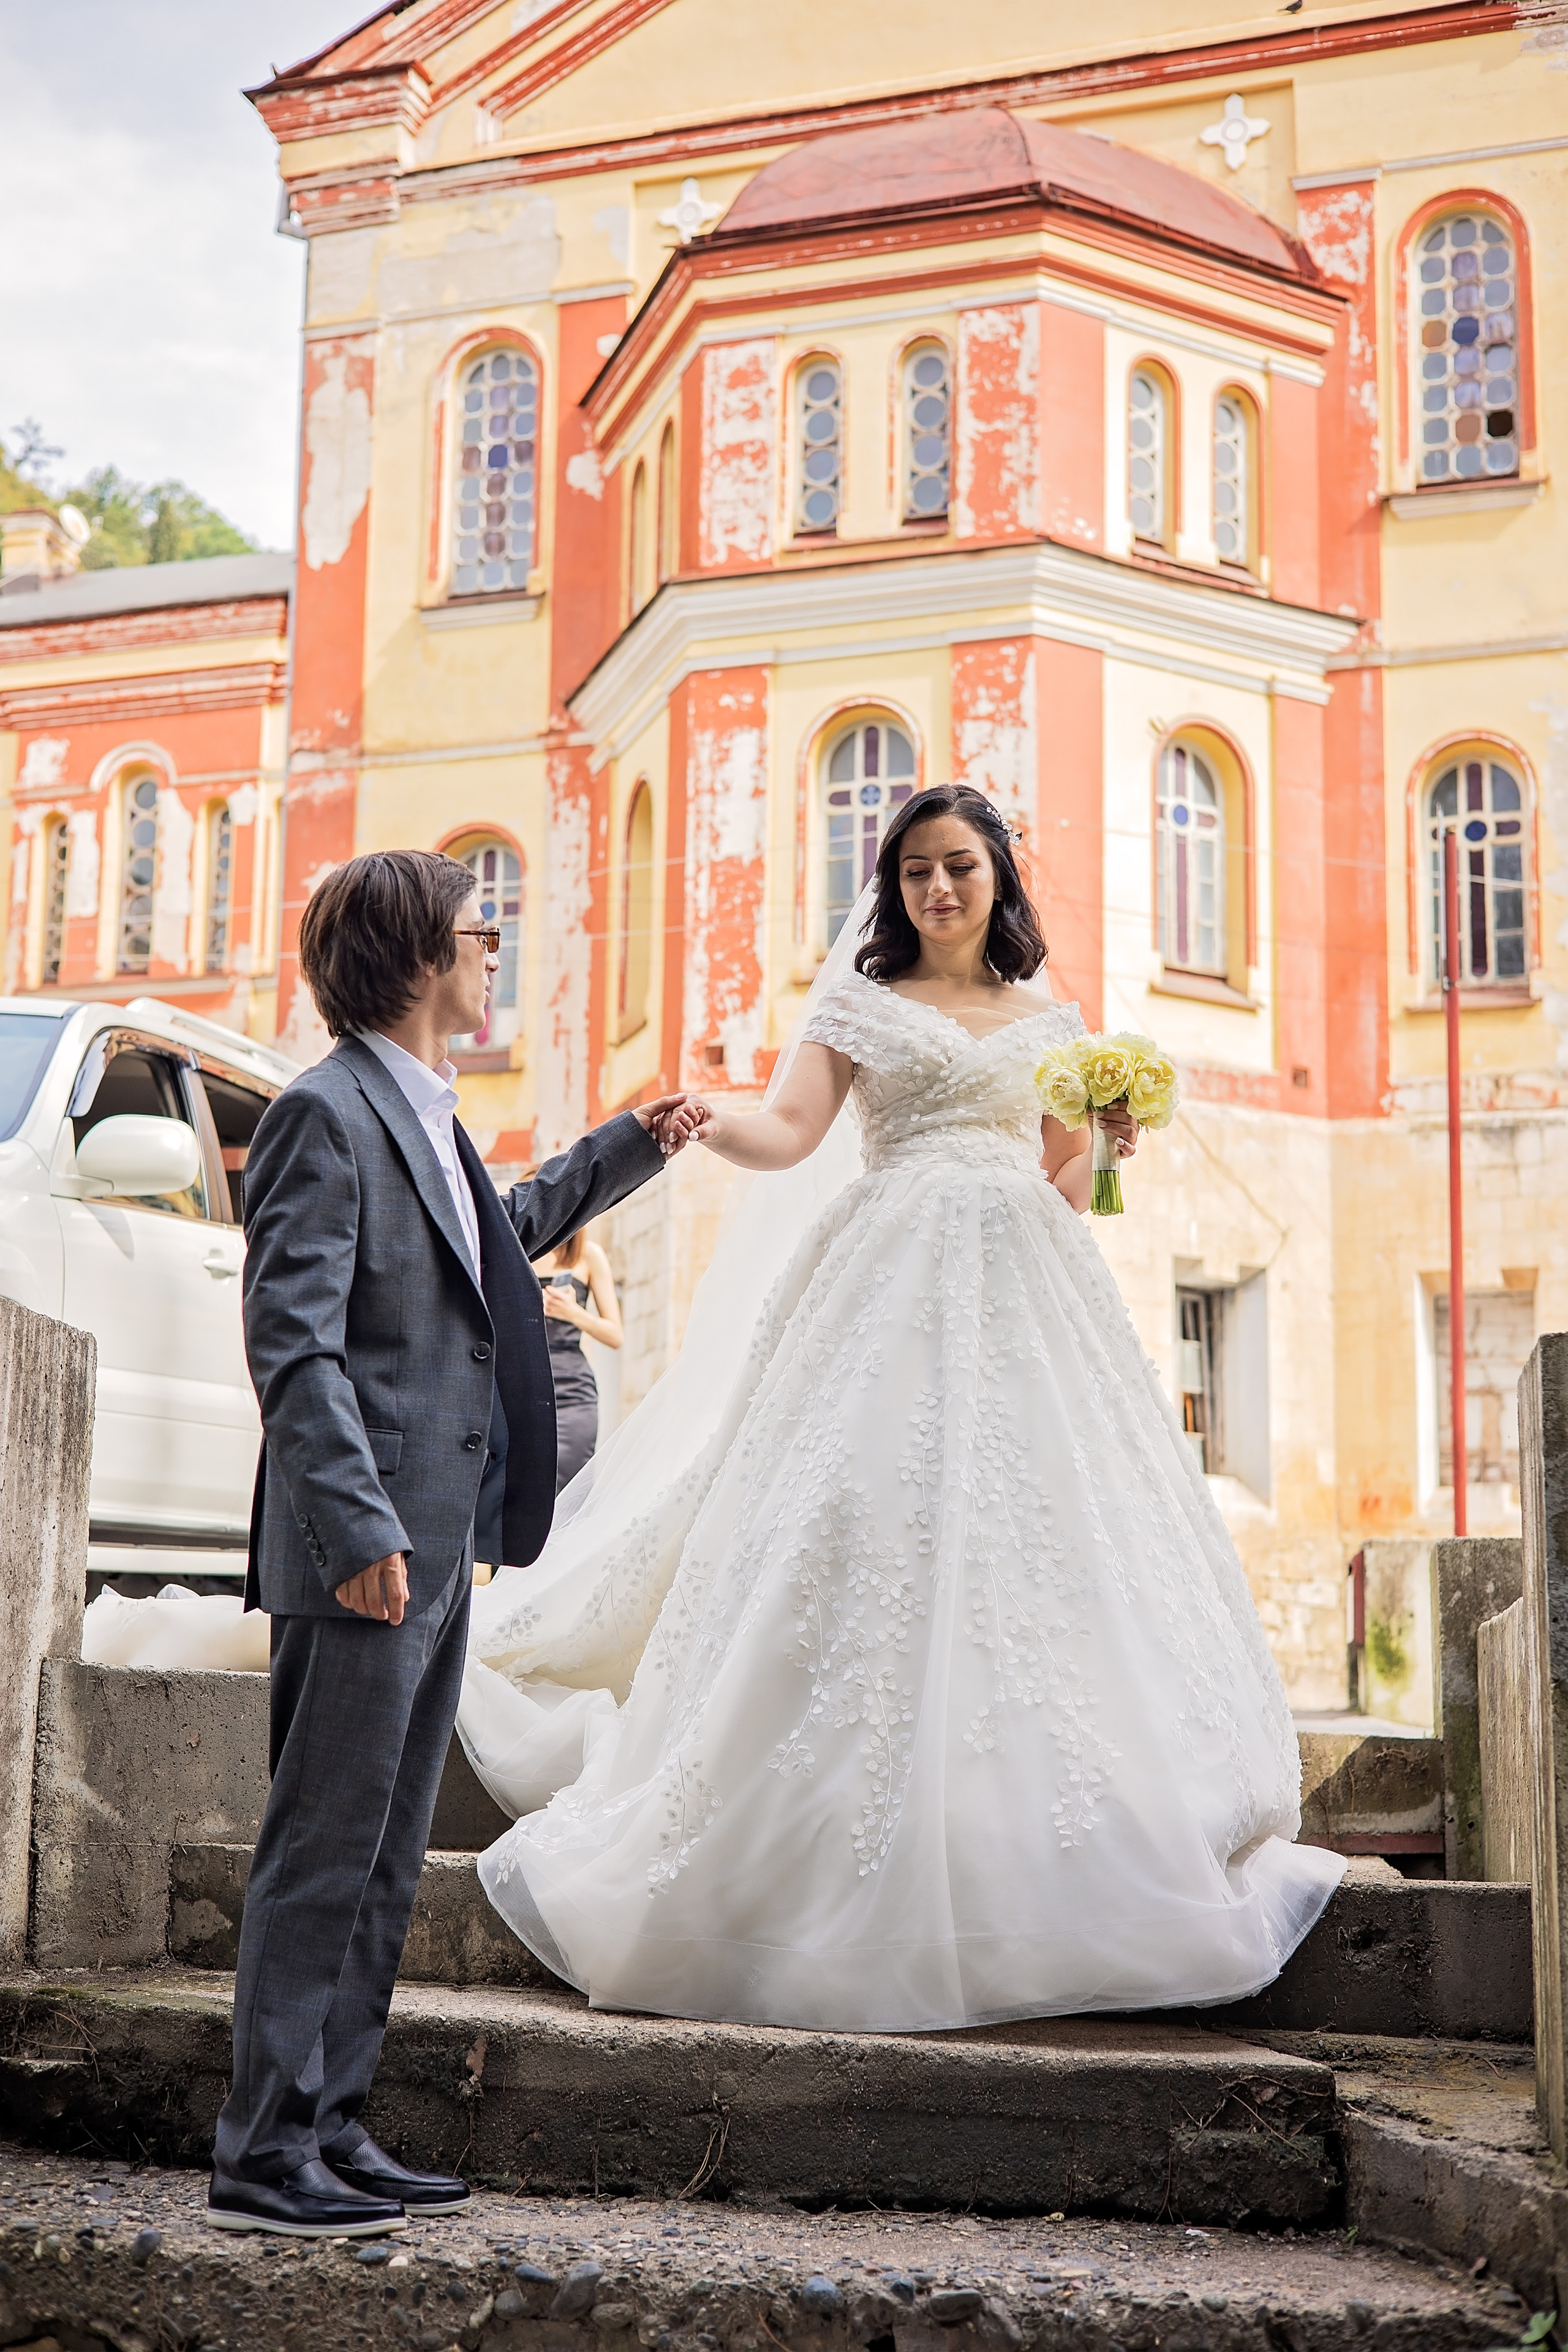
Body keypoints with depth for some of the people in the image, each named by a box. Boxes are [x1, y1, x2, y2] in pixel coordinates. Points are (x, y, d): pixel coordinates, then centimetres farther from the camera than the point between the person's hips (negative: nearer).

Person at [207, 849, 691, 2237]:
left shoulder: (426, 1116, 17)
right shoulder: (328, 1112, -12)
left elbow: (495, 1241, 35)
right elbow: (292, 1341, -19)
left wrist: (623, 1154, 35)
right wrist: (357, 1530, -25)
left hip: (435, 1549, 10)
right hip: (368, 1554, -10)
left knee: (386, 1866, 13)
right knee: (321, 1858, -4)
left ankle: (333, 2133, 22)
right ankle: (266, 2159, 5)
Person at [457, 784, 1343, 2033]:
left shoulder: (1051, 1021, 20)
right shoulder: (861, 1005, 12)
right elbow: (790, 1131, -3)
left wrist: (1104, 1138, 0)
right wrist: (713, 1124, -23)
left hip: (1026, 1292, 3)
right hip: (893, 1285, -3)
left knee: (1040, 1541, -7)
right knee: (874, 1540, -12)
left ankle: (1041, 1868, -1)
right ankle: (872, 1876, -6)